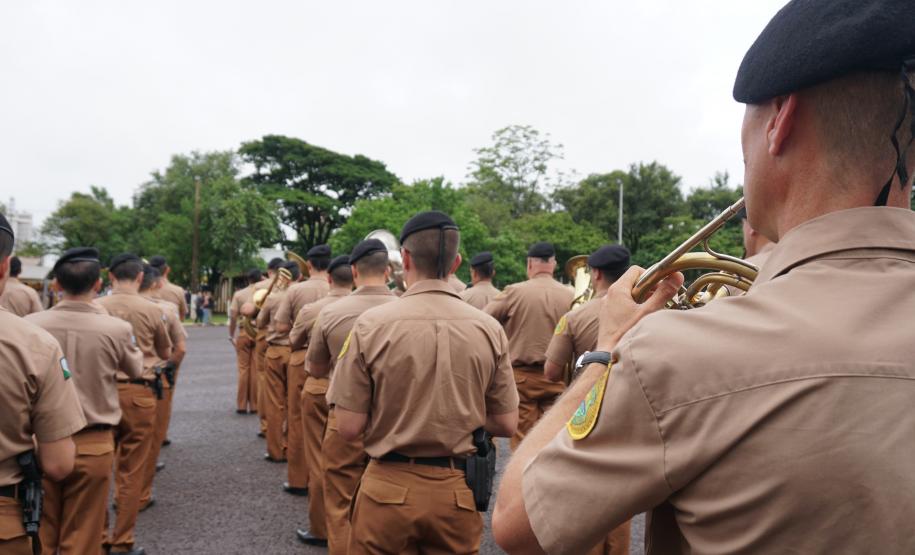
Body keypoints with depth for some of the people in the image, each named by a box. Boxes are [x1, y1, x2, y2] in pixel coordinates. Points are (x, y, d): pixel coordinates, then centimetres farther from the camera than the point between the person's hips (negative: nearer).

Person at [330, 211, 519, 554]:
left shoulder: (372, 324, -13)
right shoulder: (489, 329, -7)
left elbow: (349, 428, -10)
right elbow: (507, 425, -1)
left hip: (390, 488, -1)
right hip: (459, 491, 2)